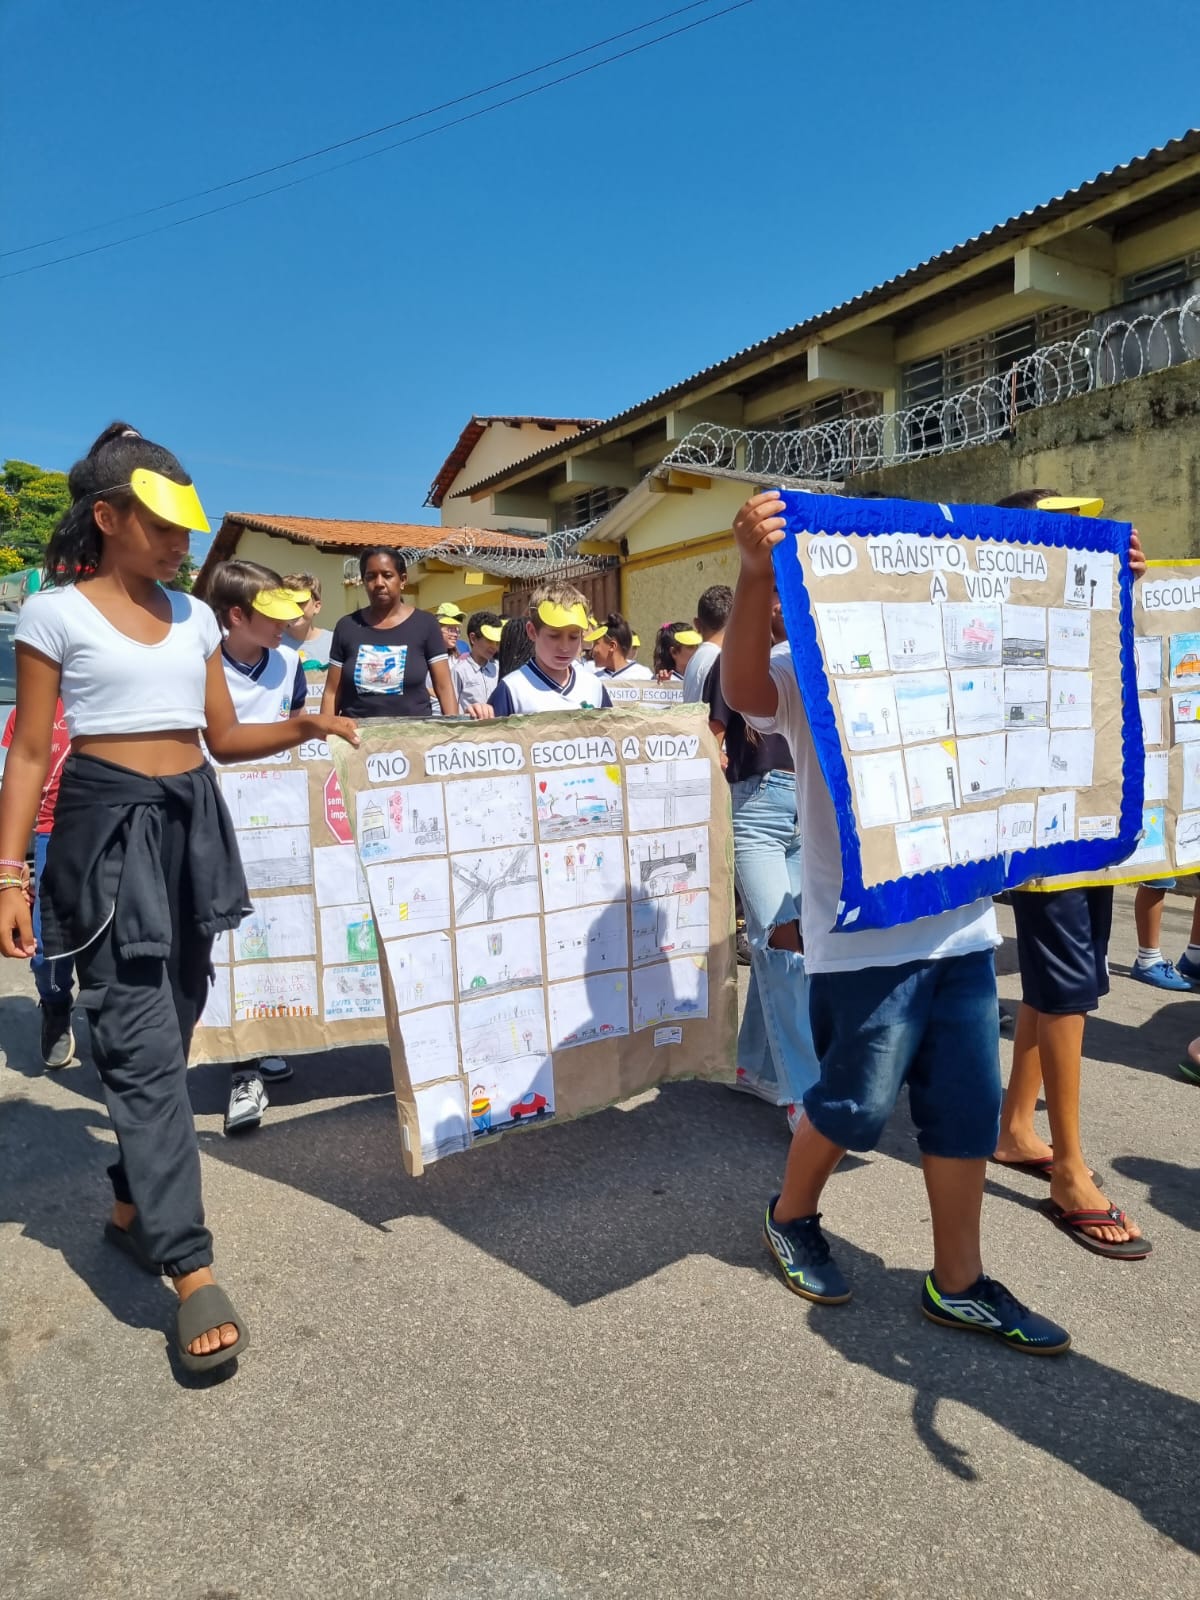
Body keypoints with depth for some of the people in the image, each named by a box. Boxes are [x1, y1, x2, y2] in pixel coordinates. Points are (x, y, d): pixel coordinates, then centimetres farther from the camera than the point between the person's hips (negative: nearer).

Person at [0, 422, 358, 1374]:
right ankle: (192, 1270, -6)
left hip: (192, 822, 6)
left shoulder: (194, 616, 12)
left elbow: (225, 738, 14)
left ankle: (132, 1204, 31)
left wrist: (305, 729, -2)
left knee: (170, 1031, 11)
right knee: (142, 1044, -8)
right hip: (110, 828, -6)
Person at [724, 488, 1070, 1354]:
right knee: (858, 1103, 4)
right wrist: (757, 573, -45)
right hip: (864, 933, -6)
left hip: (961, 922, 6)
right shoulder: (805, 669, -7)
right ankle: (791, 1216, 34)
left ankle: (959, 1282, 30)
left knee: (967, 1105, 12)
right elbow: (743, 688, -30)